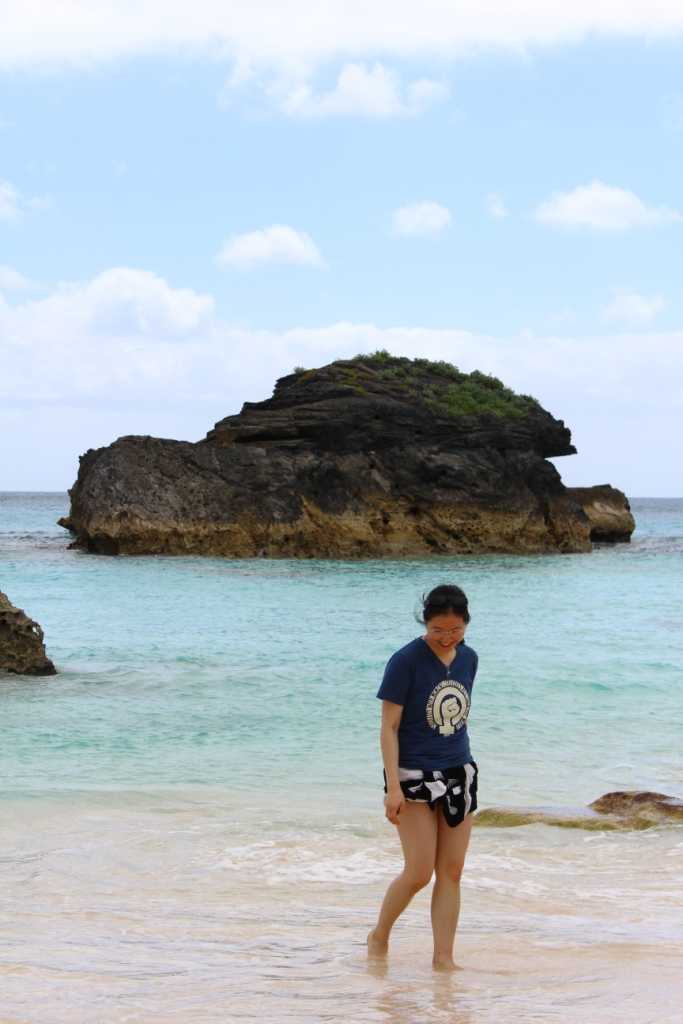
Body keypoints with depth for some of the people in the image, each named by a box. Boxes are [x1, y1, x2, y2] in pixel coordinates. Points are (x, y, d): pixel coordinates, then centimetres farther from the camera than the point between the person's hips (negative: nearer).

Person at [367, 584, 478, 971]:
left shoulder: (469, 659, 4)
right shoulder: (406, 661, -13)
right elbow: (389, 727, -13)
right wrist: (393, 786, -17)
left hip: (459, 774, 5)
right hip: (415, 776, -5)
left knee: (452, 871, 4)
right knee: (419, 873, -6)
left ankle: (444, 956, 10)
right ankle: (379, 937, 17)